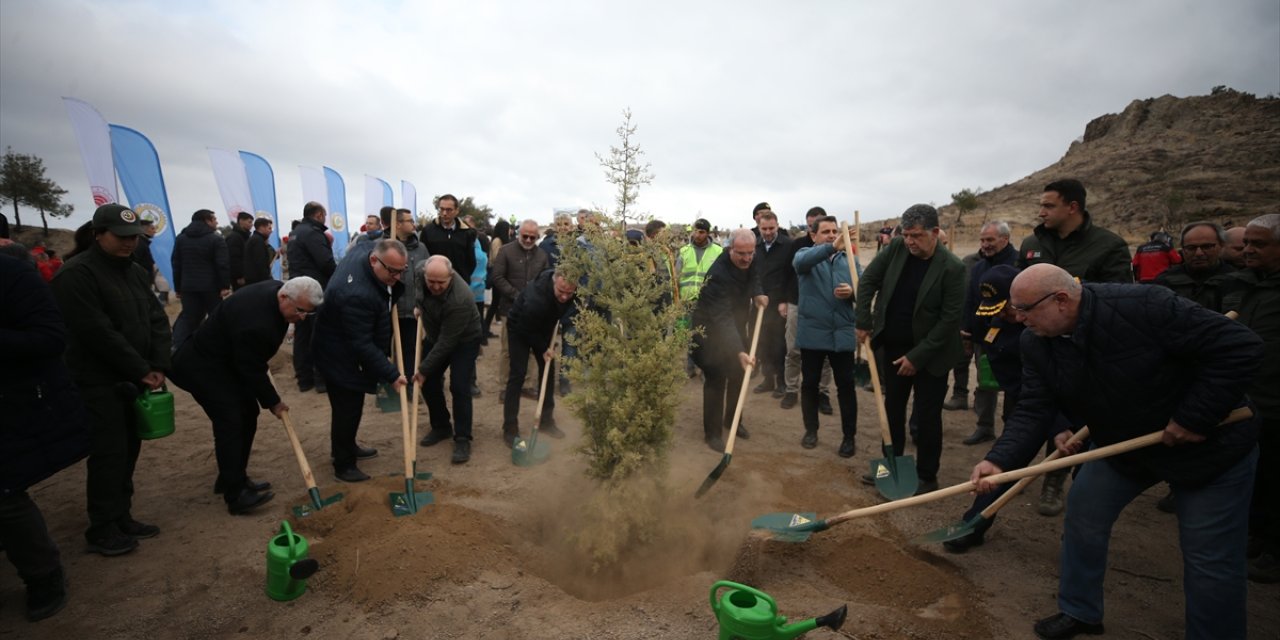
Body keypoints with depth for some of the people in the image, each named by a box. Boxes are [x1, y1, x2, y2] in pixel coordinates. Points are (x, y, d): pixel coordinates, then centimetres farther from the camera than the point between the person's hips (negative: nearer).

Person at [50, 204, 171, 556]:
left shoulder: (135, 271, 11)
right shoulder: (77, 274, -14)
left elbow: (157, 320, 6)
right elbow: (98, 332, -20)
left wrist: (158, 366, -6)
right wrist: (141, 370, -15)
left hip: (133, 379, 7)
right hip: (99, 382, -7)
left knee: (128, 450, 13)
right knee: (109, 454, -2)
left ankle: (121, 517, 25)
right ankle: (102, 530, 11)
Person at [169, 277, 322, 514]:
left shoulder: (276, 290, -8)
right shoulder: (255, 323, -37)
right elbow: (252, 371, -24)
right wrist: (273, 402, -11)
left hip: (229, 359, 10)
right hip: (202, 365, -10)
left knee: (248, 414, 9)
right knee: (231, 421, -16)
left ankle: (233, 478, 22)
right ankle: (236, 495, -11)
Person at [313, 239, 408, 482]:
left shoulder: (366, 248, -14)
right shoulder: (356, 294, -39)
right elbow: (362, 344, -33)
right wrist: (391, 374, -30)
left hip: (352, 346, 10)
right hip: (340, 355, -10)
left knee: (352, 405, 23)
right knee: (348, 407, 0)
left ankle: (347, 446, 41)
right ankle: (343, 464, 16)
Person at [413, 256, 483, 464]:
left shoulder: (459, 299, -40)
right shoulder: (422, 272, -21)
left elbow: (447, 342, -33)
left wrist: (424, 369, -27)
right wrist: (419, 307, 2)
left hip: (463, 341, -7)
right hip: (435, 336, 7)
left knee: (459, 387, -14)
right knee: (429, 383, 7)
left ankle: (462, 439, -3)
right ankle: (441, 427, 25)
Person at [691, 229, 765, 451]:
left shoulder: (750, 260, -11)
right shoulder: (718, 274, -35)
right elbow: (722, 318, -41)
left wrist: (758, 293, -8)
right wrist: (739, 351, -50)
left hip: (736, 325, 8)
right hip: (711, 329, -7)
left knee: (738, 375, 14)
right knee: (716, 379, -7)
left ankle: (731, 419, 33)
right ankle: (712, 432, 6)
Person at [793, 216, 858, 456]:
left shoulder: (849, 259, 7)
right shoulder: (805, 254, -1)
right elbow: (801, 262, -27)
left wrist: (852, 291, -19)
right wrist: (831, 247, -42)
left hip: (843, 333, 1)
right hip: (812, 332, -1)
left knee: (846, 385, 5)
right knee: (809, 383, 10)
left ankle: (849, 436, 19)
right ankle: (811, 430, 28)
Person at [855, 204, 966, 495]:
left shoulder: (952, 268, -19)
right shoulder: (896, 248, -6)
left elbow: (950, 318, -18)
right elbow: (868, 281, 1)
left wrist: (917, 356, -18)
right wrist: (863, 323, -3)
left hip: (930, 354, -5)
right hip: (892, 346, 5)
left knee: (926, 416, 4)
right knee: (892, 409, 15)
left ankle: (927, 477, 21)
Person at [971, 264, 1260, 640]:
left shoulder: (1144, 306, -32)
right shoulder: (1036, 343, -15)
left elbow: (1241, 348, -26)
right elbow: (1033, 409, -18)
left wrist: (1194, 417, -26)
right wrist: (999, 460, -32)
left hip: (1211, 442, -5)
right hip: (1121, 442, 5)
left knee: (1210, 557, 0)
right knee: (1083, 512, 6)